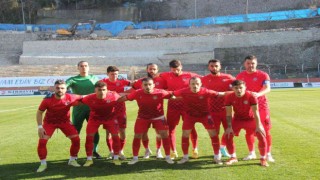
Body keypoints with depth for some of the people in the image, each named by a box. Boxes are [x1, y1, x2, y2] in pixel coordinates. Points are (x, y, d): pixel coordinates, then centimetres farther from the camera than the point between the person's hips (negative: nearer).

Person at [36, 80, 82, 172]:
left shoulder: (70, 98, -24)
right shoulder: (47, 100, -26)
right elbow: (39, 112, -12)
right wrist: (40, 126, -16)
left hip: (65, 121, 1)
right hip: (49, 122, -1)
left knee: (76, 139, -8)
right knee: (42, 141, -15)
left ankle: (72, 160, 15)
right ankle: (43, 164, 5)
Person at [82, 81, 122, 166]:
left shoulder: (113, 96, -30)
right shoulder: (89, 98, -30)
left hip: (110, 117, 0)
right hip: (95, 117, 0)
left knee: (115, 135, -7)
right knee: (89, 136, -9)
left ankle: (116, 158, 9)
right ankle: (89, 159, 6)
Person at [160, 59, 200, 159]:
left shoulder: (189, 75, -3)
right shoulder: (166, 76, 1)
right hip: (172, 106, 2)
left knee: (191, 128, 5)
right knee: (170, 128, 5)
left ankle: (195, 149, 22)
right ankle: (173, 151, 19)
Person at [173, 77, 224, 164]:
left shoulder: (205, 92, -26)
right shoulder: (184, 92, -24)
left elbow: (219, 94, -22)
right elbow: (171, 94, -22)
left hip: (205, 114, -1)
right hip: (190, 115, 1)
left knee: (213, 134, -4)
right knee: (185, 134, -1)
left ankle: (217, 157, 13)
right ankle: (185, 157, 19)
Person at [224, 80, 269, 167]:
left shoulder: (251, 96, -26)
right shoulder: (229, 97, -20)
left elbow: (255, 112, -22)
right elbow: (229, 113, -13)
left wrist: (258, 126, -25)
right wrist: (229, 127, -19)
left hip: (251, 119, -1)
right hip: (237, 119, 2)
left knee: (262, 137, -14)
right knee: (228, 135, -12)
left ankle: (263, 159, 6)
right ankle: (233, 157, 9)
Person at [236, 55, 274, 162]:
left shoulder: (263, 75, -8)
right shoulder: (240, 76, 4)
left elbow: (267, 88, -23)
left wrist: (258, 94, -43)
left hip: (261, 106, -3)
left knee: (266, 130, -1)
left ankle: (268, 154, 12)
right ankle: (251, 153, 21)